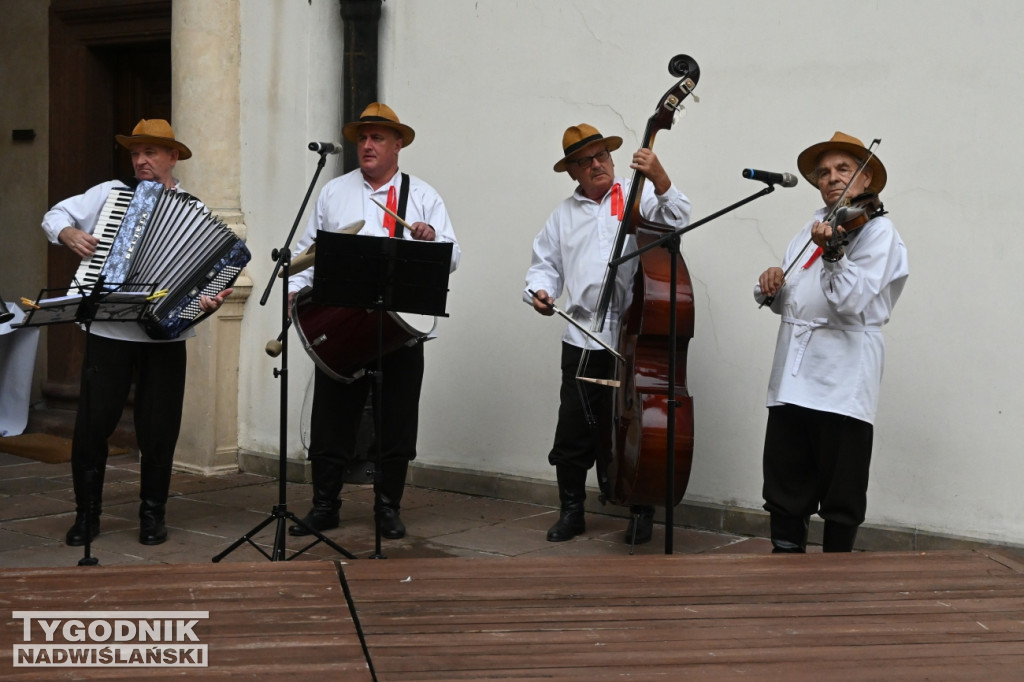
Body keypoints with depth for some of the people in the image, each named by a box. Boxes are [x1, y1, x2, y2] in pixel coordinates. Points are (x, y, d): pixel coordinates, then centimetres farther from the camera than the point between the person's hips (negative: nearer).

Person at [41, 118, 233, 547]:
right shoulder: (110, 193, 8)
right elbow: (55, 215, 14)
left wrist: (212, 298, -22)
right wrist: (69, 234, -7)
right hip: (109, 331, 0)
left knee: (159, 428, 5)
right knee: (93, 422, 1)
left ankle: (152, 513, 20)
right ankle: (87, 513, 14)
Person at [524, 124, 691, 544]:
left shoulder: (639, 196, 3)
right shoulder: (563, 215, 15)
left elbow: (676, 219, -12)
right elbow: (545, 263, 18)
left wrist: (660, 179, -26)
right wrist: (539, 289, -2)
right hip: (582, 339, 3)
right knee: (573, 430, 6)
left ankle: (641, 513, 19)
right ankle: (571, 512, 21)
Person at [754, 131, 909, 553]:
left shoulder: (878, 231, -4)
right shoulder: (813, 227, 16)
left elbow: (851, 303, -17)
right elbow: (783, 302, 19)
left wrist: (832, 253, -30)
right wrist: (770, 285, -3)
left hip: (842, 384, -6)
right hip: (792, 377, 6)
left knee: (841, 498, 3)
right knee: (784, 491, 10)